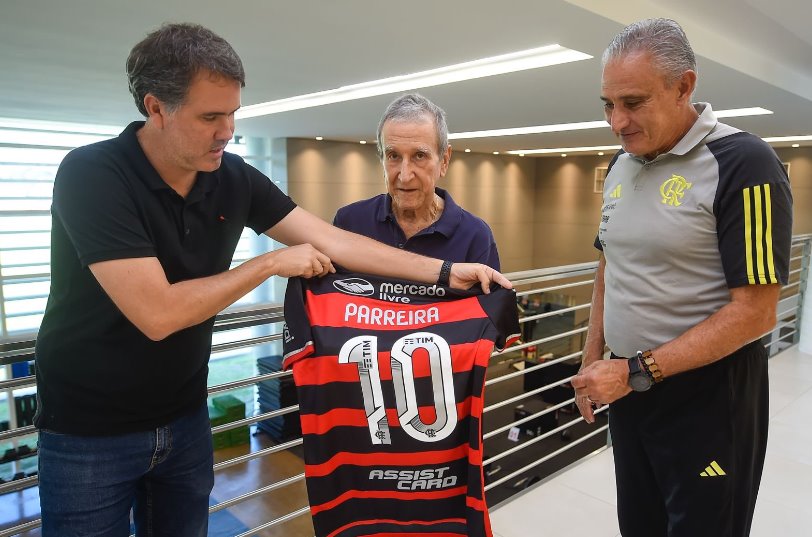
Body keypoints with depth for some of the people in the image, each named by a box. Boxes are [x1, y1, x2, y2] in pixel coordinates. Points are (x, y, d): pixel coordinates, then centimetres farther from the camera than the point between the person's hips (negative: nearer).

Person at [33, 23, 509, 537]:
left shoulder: (234, 178, -7)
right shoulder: (93, 175, -23)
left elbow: (332, 241, -7)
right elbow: (157, 313, -30)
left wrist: (445, 271, -11)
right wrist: (272, 264, -20)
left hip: (184, 417, 5)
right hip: (90, 431, -4)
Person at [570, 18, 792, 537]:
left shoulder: (743, 163, -16)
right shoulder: (621, 166, 5)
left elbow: (756, 312, -19)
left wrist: (636, 371, -19)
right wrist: (592, 360, 8)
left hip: (707, 397, -6)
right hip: (628, 385, 6)